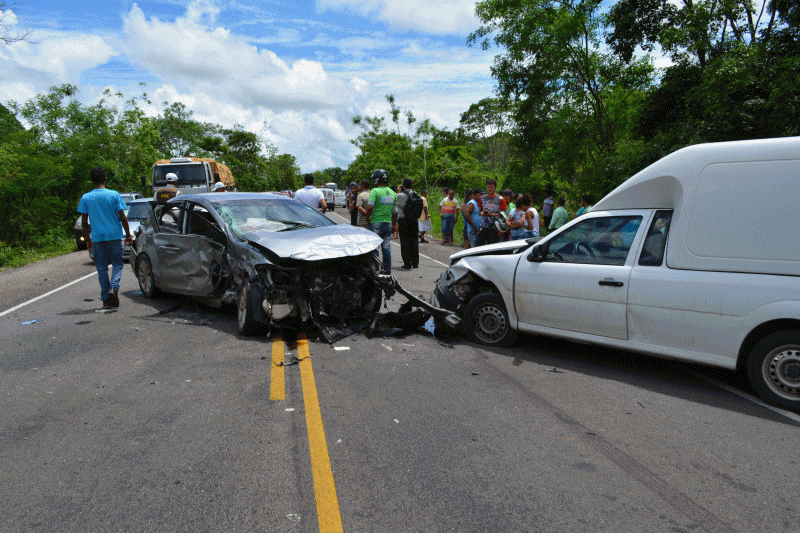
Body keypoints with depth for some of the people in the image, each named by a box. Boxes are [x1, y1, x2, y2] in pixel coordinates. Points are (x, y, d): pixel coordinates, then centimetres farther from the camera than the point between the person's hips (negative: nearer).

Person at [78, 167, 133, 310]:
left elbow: (84, 221, 4)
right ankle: (114, 288, -17)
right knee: (117, 264, 9)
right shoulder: (114, 195, -3)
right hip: (114, 236, -1)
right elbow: (122, 217, -3)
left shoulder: (85, 198, 2)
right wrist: (128, 235, 6)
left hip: (97, 238, 2)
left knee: (102, 268, 8)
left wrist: (87, 239, 14)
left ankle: (106, 300, 8)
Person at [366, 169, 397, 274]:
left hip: (376, 223, -5)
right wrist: (394, 224, 23)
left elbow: (370, 207, -20)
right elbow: (394, 211, 14)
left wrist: (367, 219, -5)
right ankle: (387, 269, 14)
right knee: (386, 247, 10)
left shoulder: (375, 191, -10)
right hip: (388, 223, 5)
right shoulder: (393, 193, 9)